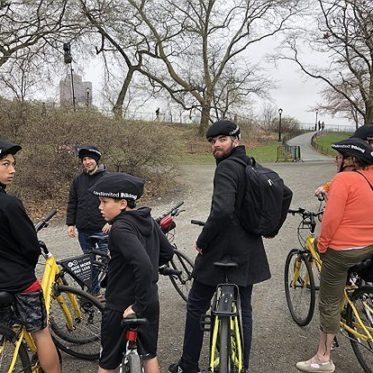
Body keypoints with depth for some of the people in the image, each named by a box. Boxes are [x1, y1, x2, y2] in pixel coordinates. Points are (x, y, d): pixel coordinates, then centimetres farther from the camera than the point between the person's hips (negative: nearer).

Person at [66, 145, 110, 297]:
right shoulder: (78, 180, 9)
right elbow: (72, 203, 13)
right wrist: (70, 223, 7)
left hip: (102, 229, -4)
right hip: (83, 230, 4)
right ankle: (94, 291, 24)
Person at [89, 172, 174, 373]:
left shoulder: (121, 228, -24)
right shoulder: (148, 220, 0)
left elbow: (143, 265, -35)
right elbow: (167, 252, 10)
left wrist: (138, 304, -26)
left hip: (122, 308, -7)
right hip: (150, 302, 7)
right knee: (149, 353, 23)